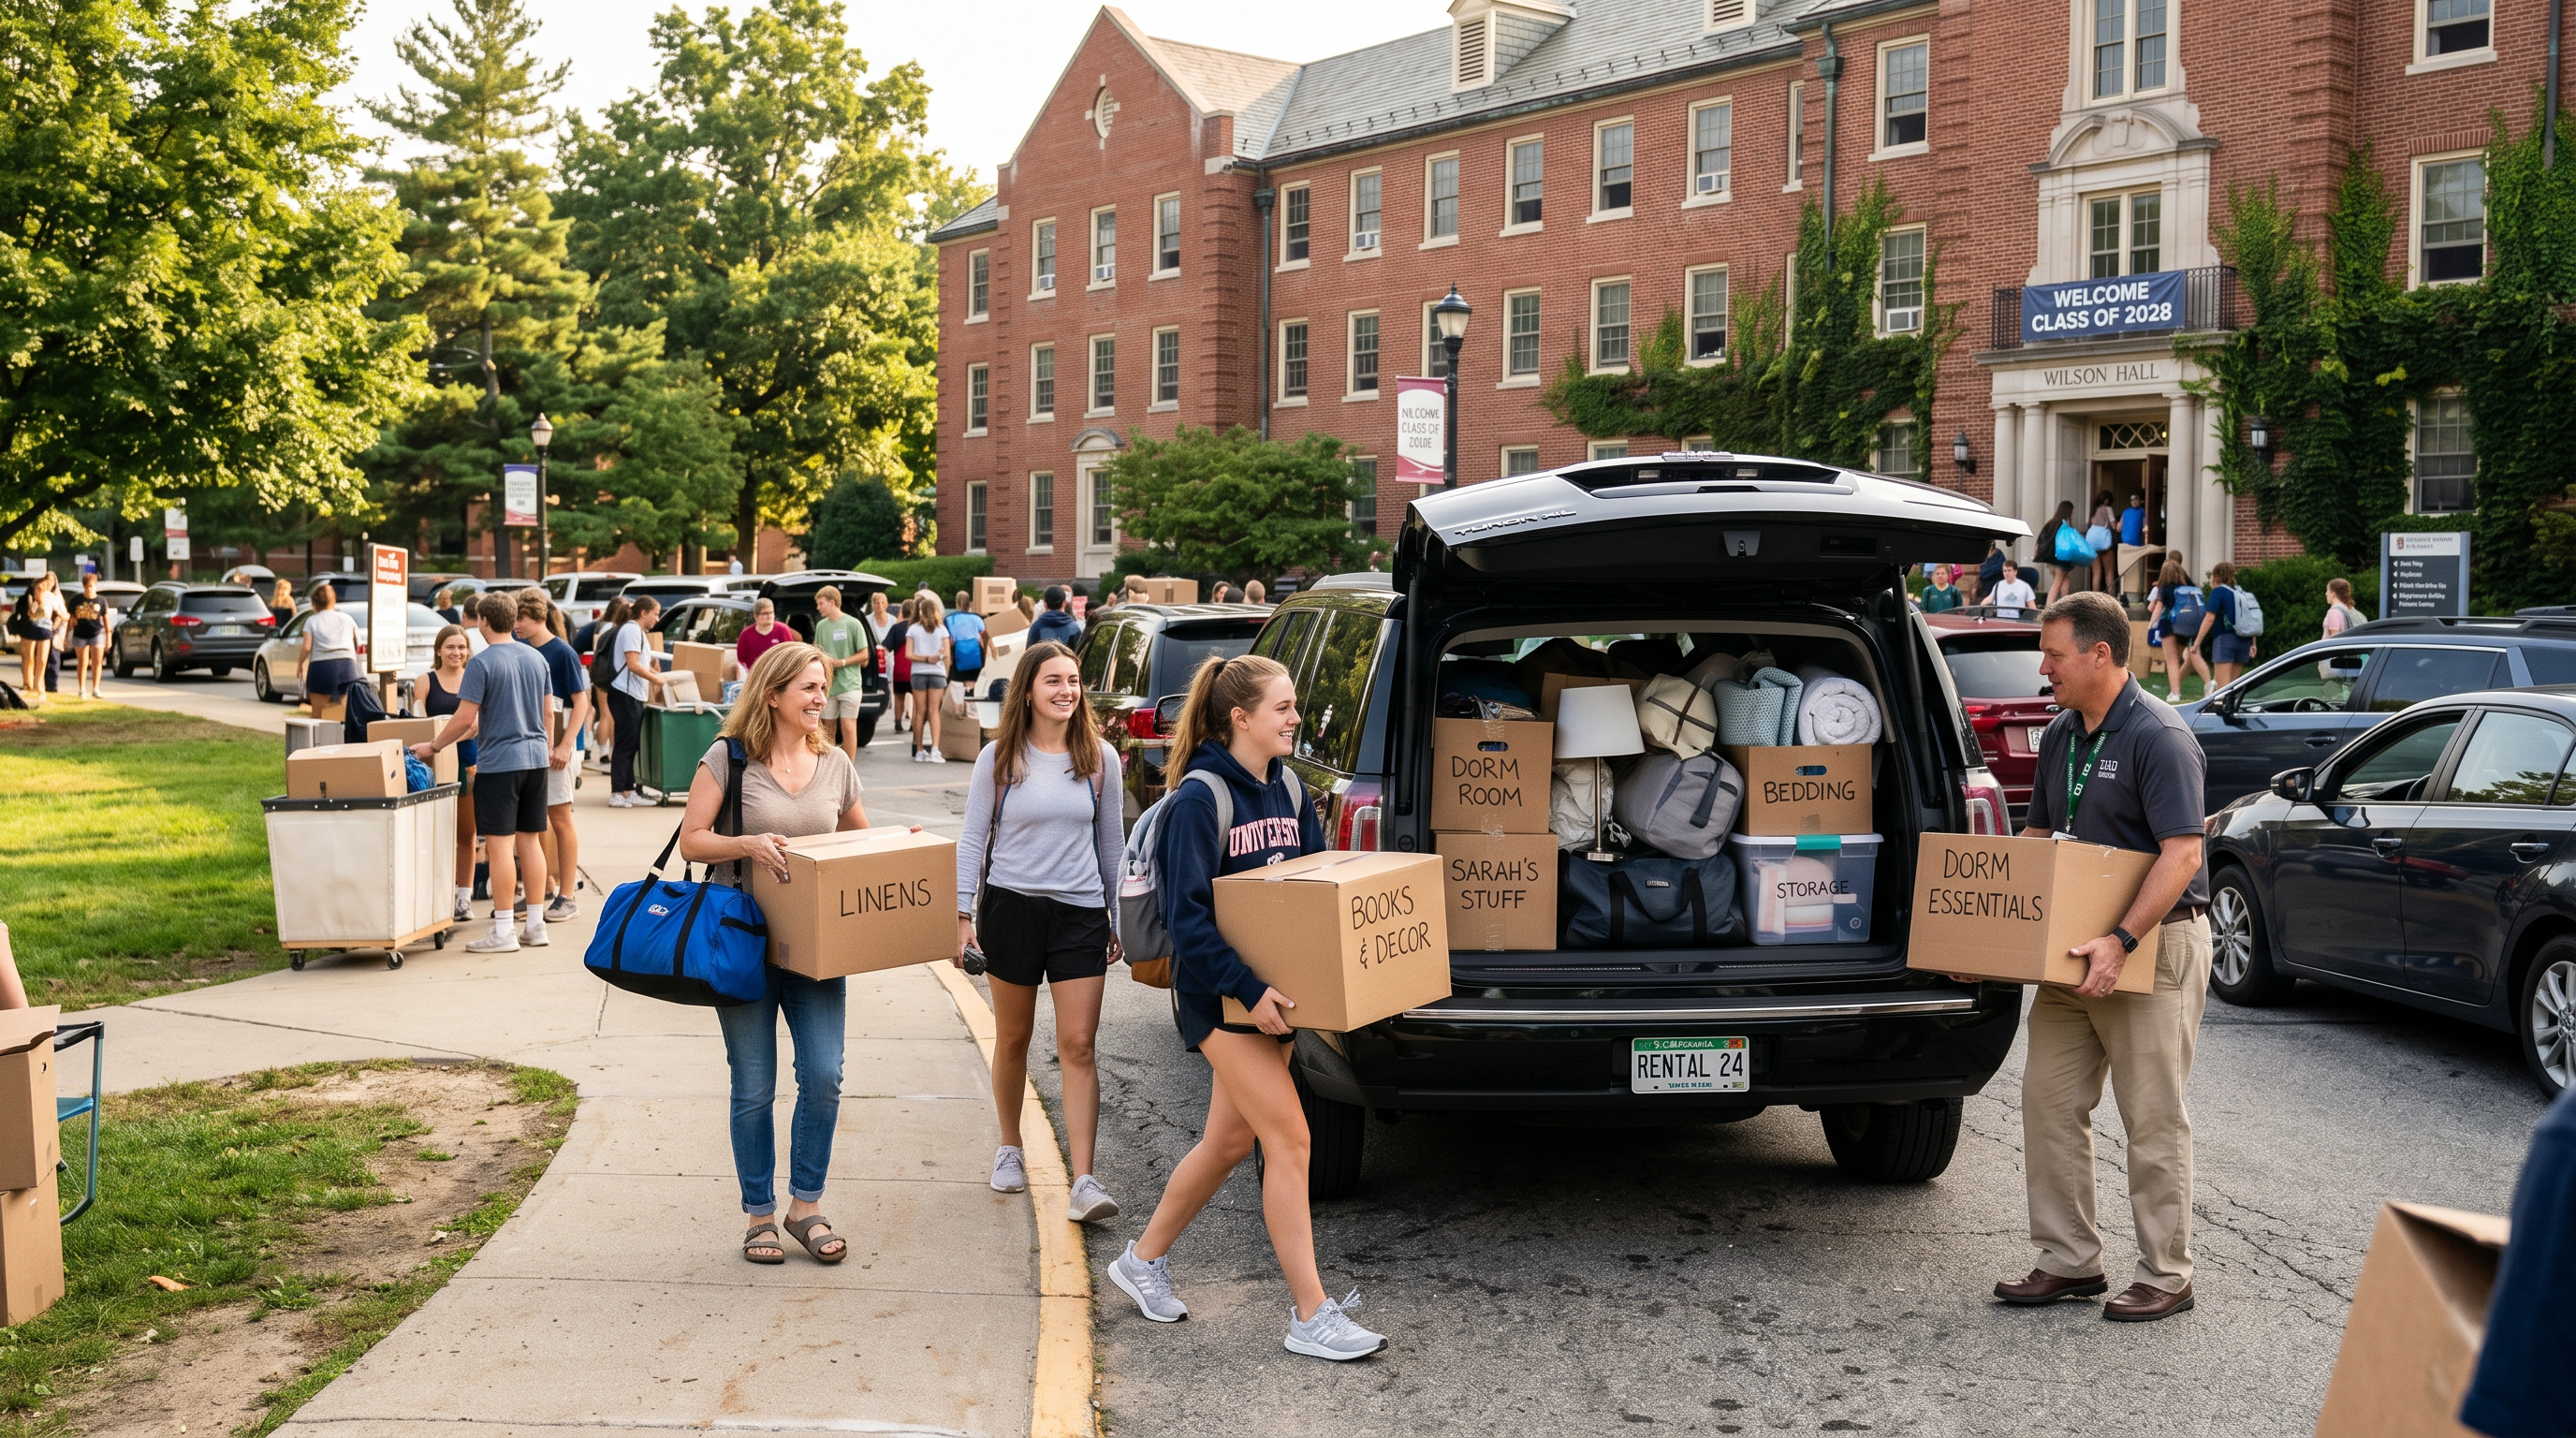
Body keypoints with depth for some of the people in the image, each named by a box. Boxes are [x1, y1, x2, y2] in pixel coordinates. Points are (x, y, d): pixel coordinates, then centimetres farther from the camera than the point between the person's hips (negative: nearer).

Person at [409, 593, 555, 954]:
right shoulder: (536, 659, 9)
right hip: (535, 759, 7)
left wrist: (433, 746, 0)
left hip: (499, 762, -7)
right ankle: (535, 925, 13)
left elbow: (464, 719, -13)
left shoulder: (482, 663, -11)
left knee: (499, 844, -3)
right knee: (529, 841, 11)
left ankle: (503, 932, -3)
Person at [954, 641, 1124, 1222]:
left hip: (1080, 913, 0)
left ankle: (1084, 1181, -10)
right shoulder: (999, 759, 0)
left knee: (1078, 1045, -6)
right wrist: (963, 913, -4)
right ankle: (1010, 1149, 33)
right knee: (1013, 1038, 13)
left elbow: (1110, 842, 10)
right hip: (1011, 907, 0)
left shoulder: (1100, 758, 3)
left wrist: (1119, 918, 11)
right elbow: (972, 840, 3)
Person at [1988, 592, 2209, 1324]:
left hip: (2154, 944, -9)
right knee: (2049, 1099, 8)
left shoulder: (2159, 736, -17)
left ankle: (2165, 1276, 12)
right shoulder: (2061, 734, 9)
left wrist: (2121, 941, -31)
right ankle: (2070, 1261, 18)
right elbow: (2036, 835, 19)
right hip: (2077, 946, 9)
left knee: (2152, 1119, 0)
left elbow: (2181, 855, -23)